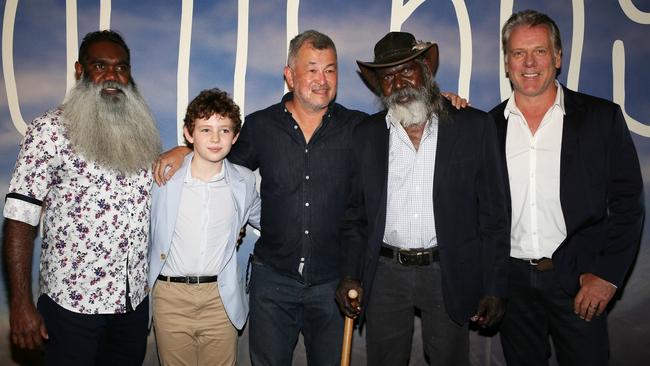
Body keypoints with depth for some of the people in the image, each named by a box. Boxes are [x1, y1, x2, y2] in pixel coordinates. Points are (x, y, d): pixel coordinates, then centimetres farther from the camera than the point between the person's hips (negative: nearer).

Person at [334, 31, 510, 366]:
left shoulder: (474, 127, -4)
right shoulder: (366, 134, 3)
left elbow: (493, 215, -3)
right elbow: (355, 213, 7)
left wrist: (493, 288, -5)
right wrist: (349, 275, 0)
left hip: (449, 275, -1)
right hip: (384, 275, 2)